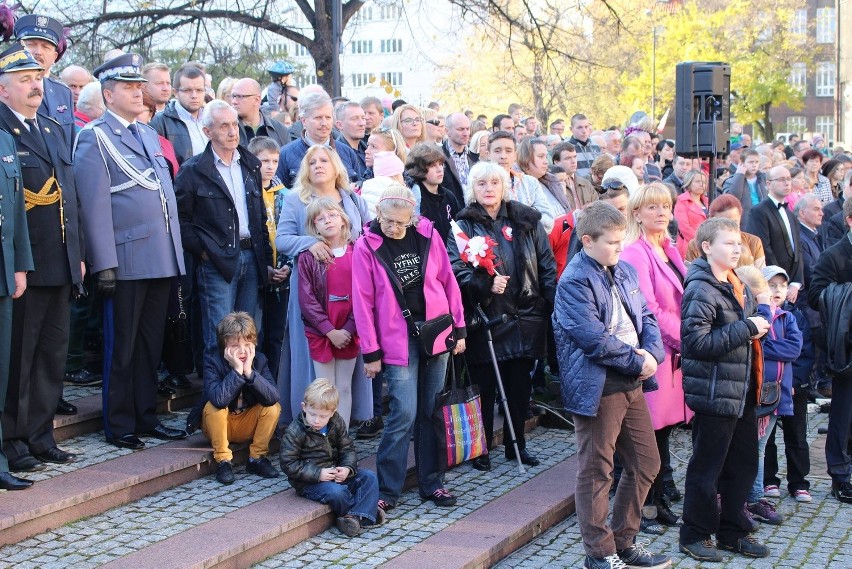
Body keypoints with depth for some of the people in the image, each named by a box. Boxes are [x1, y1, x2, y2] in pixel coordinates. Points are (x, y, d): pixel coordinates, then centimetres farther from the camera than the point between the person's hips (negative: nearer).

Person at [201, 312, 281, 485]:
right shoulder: (213, 364, -21)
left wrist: (250, 372, -37)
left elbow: (272, 397, -27)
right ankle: (223, 460, -17)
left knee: (274, 407, -21)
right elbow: (219, 399, -40)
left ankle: (257, 458, -7)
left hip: (248, 424, 2)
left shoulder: (259, 360, -12)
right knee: (213, 407, -32)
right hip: (219, 425, -2)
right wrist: (237, 371, -40)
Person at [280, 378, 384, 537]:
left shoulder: (337, 423, 0)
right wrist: (318, 474, -23)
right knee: (336, 492, -33)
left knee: (369, 477, -9)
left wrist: (347, 468, -14)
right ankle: (367, 509, -7)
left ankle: (355, 516, -26)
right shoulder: (294, 432, -16)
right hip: (309, 481, -6)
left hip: (335, 472, 6)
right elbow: (288, 464, -16)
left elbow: (347, 449, 8)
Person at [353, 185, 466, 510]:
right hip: (397, 339, -3)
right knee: (404, 413, -10)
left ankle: (430, 482, 20)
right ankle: (387, 489, 2)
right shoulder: (366, 247, -6)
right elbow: (363, 301, -5)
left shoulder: (428, 236, 1)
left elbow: (448, 282, 7)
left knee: (431, 411, 8)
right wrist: (371, 352, -6)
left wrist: (459, 328, 6)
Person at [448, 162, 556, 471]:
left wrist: (555, 305, 1)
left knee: (520, 385, 11)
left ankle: (517, 444, 26)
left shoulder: (526, 220, 7)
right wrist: (486, 284, -26)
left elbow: (547, 265, 8)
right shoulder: (464, 225, 0)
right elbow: (456, 269, -10)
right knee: (484, 387, 4)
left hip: (526, 318, 3)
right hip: (486, 320, -3)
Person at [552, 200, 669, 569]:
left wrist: (652, 353, -8)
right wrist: (637, 361, -14)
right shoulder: (575, 282, -15)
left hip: (631, 381, 8)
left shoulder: (625, 271, 10)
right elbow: (595, 339, -21)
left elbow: (646, 317, 11)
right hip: (596, 387, -8)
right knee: (596, 471, 3)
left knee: (646, 462, 15)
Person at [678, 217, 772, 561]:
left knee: (743, 465, 16)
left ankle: (733, 532, 29)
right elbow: (697, 342, -24)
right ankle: (696, 535, 16)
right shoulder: (701, 290, -16)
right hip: (714, 394, -9)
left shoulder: (737, 285, 13)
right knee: (707, 468, 3)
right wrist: (746, 329, -21)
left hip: (742, 391, 9)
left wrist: (761, 317, 3)